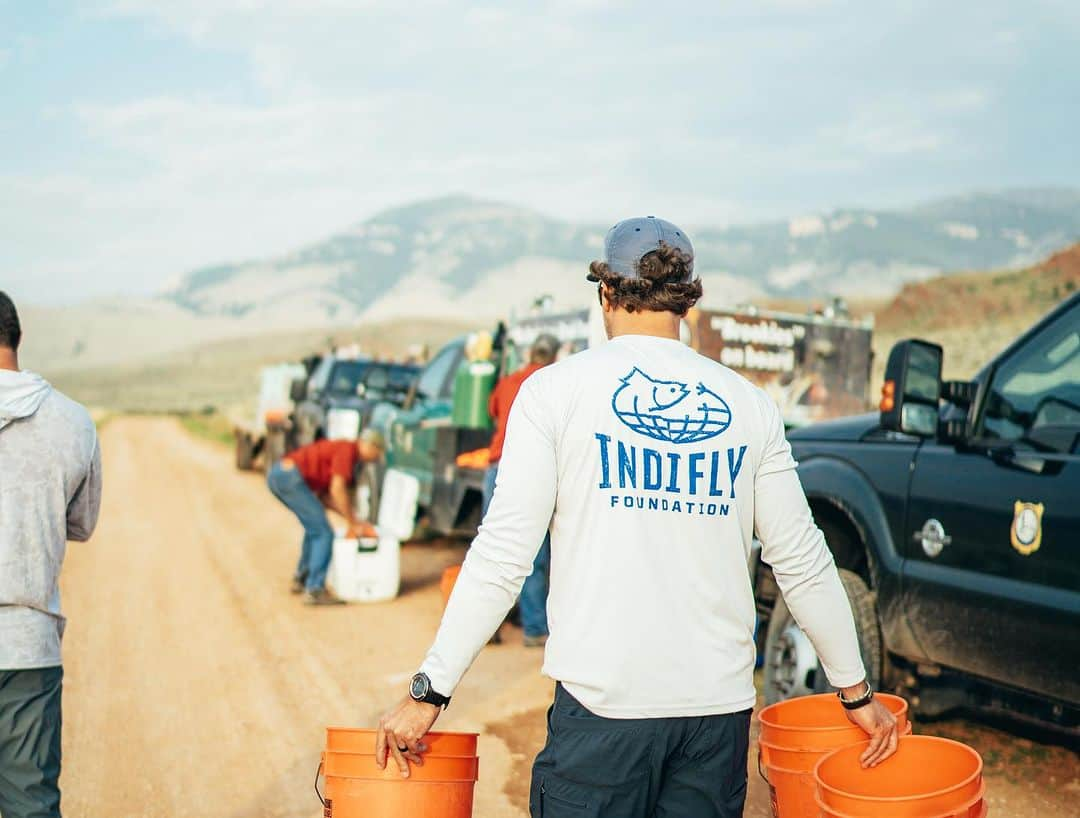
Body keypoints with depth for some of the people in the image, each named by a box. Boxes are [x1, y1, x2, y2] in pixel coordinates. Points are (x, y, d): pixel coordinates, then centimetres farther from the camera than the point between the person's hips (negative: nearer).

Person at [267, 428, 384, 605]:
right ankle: (314, 591, -9)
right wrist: (353, 524, -6)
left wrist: (353, 519, 16)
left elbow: (323, 495, 21)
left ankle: (300, 580, 34)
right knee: (324, 534, -8)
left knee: (315, 528, 25)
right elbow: (337, 490, -14)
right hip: (290, 477, -10)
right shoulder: (347, 450, -5)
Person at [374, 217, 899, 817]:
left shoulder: (556, 389, -2)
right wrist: (856, 691, 18)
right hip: (719, 700, 3)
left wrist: (429, 691, -2)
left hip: (603, 699, -3)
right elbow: (802, 561, 7)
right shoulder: (749, 403, 6)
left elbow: (504, 552, -8)